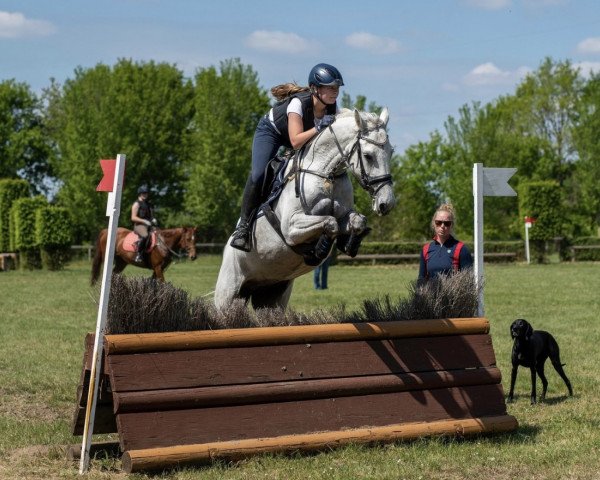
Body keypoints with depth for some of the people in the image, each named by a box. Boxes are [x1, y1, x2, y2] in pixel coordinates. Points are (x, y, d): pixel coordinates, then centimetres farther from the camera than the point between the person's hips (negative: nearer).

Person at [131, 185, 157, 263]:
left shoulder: (149, 204, 22)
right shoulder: (137, 204, 0)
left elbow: (151, 215, 32)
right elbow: (133, 218, -7)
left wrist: (153, 219, 7)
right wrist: (144, 221, -18)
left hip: (149, 225, 8)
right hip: (139, 225, -8)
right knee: (144, 236, -38)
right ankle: (138, 254, -33)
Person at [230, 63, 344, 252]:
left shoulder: (332, 107, -19)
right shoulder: (298, 103, -36)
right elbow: (296, 141, -43)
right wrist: (318, 128, -51)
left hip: (308, 140, 6)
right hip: (270, 132, -6)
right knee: (258, 175, -27)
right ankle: (243, 225, -15)